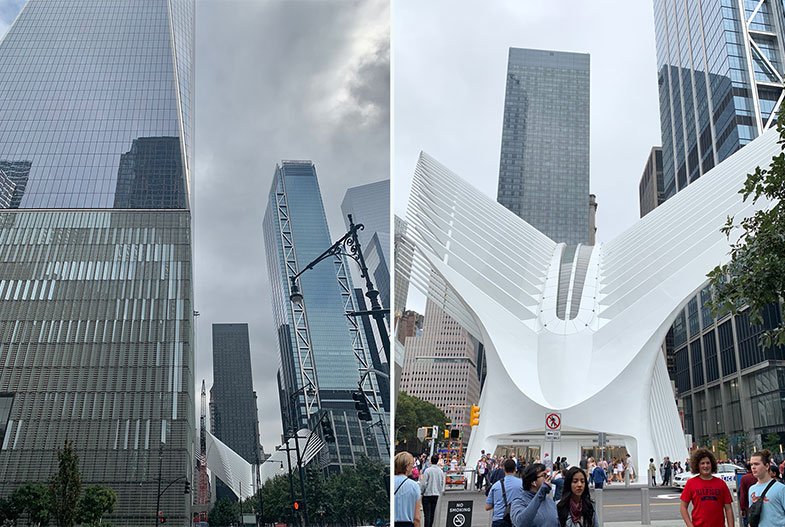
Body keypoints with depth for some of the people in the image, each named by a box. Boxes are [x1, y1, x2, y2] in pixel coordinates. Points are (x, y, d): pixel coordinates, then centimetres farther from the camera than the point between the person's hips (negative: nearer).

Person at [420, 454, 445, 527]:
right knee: (432, 513, 14)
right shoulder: (441, 471, 1)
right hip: (436, 494, 4)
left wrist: (421, 491, 4)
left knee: (427, 514, -5)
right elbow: (443, 483, 8)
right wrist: (441, 492, 20)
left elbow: (423, 483, -11)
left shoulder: (427, 470, -13)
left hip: (427, 494, -4)